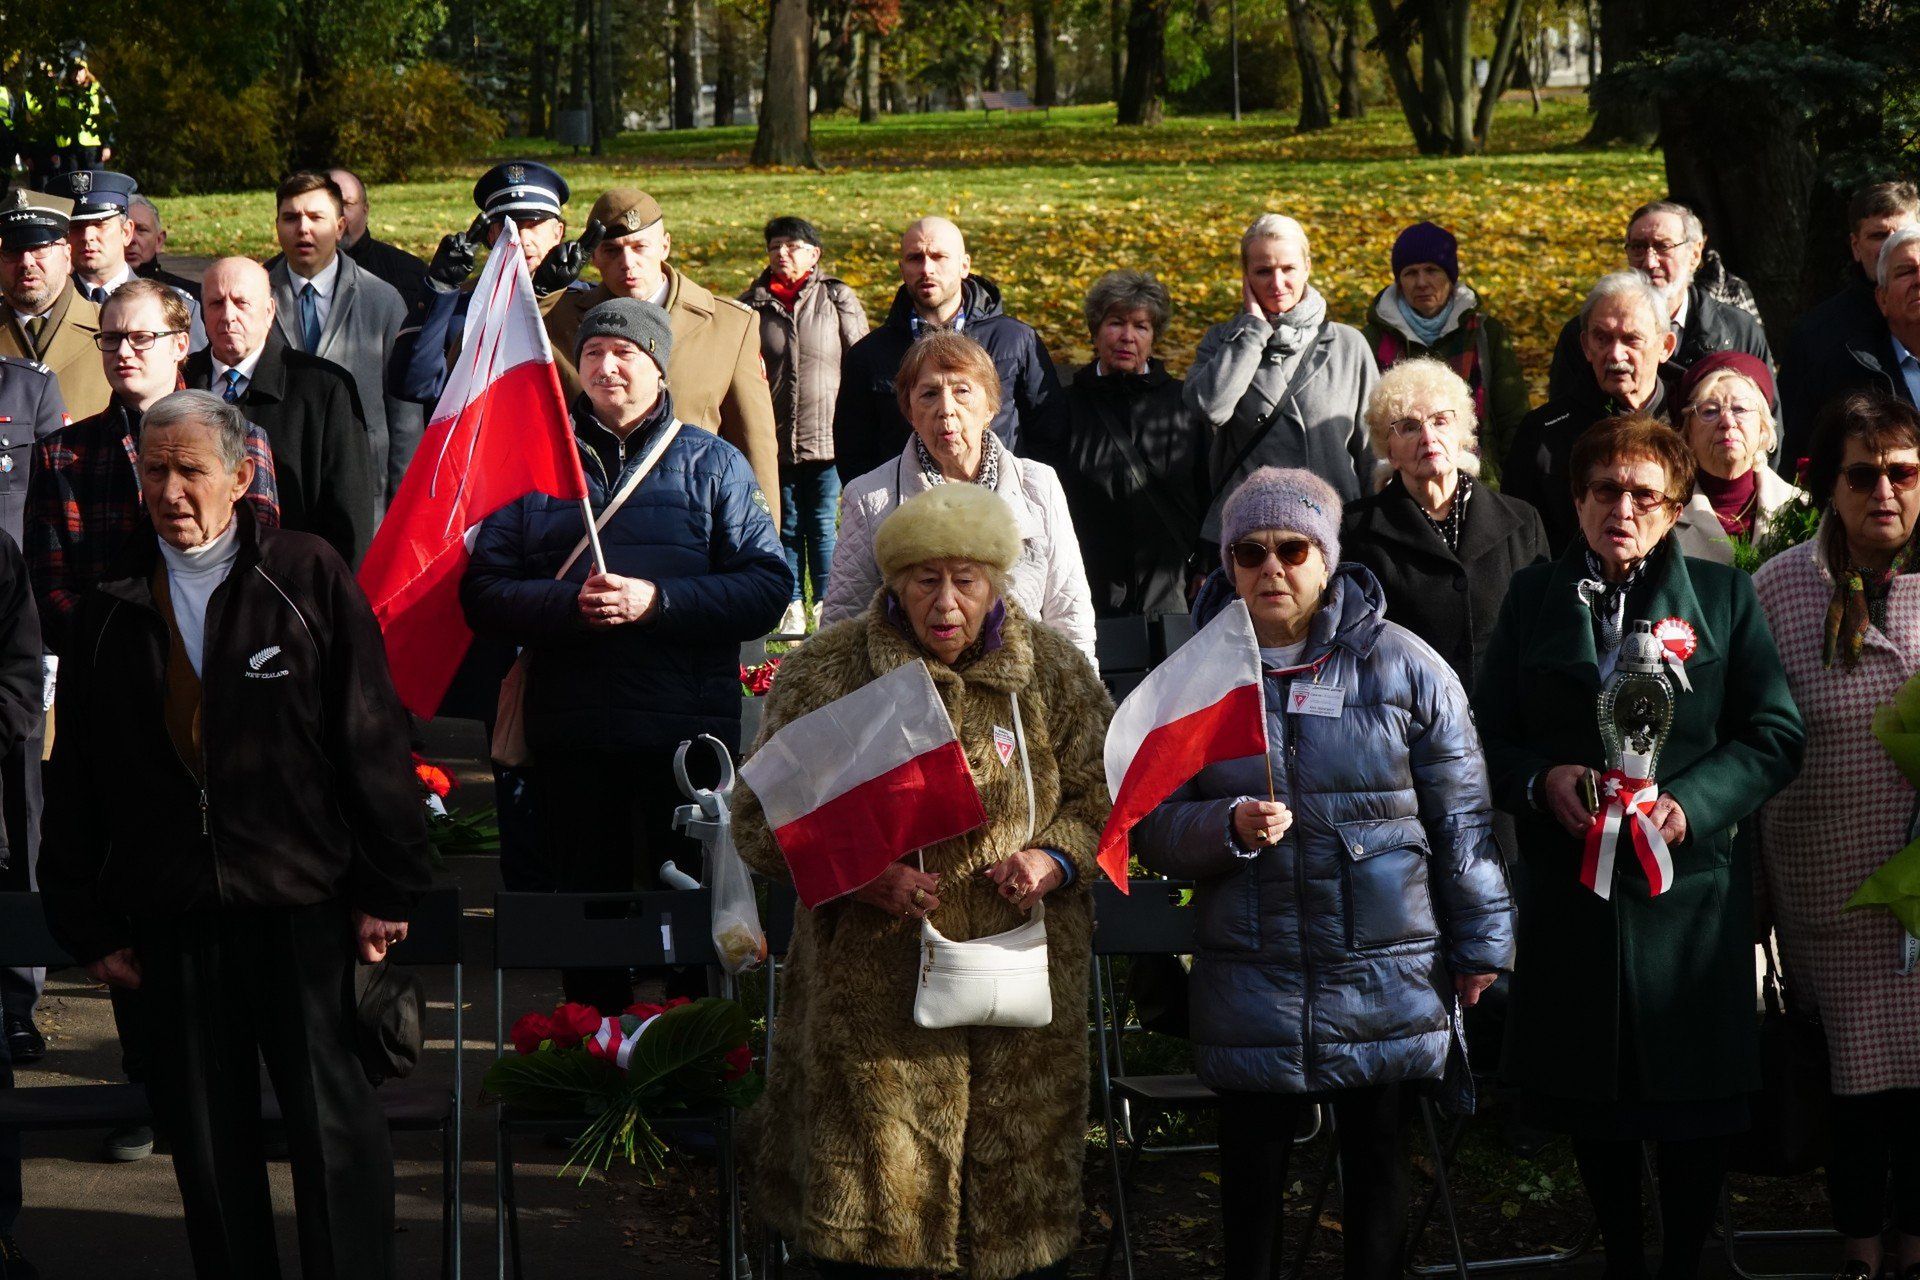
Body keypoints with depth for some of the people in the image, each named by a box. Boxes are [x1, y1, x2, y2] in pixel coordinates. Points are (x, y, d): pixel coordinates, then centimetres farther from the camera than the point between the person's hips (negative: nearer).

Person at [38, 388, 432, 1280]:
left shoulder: (307, 578, 0)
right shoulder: (111, 610, 8)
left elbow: (372, 737, -1)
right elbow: (74, 780, 11)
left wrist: (386, 888, -5)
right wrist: (87, 923, 7)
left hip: (302, 904, -3)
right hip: (170, 914, 3)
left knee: (330, 1119, -1)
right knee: (204, 1136, 9)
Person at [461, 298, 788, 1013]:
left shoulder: (711, 464, 7)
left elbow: (768, 585, -4)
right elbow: (483, 596, 2)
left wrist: (658, 600, -16)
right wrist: (569, 603, -16)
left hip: (688, 733, -1)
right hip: (573, 735, 2)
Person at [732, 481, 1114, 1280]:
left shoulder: (1054, 673, 5)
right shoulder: (825, 674, -1)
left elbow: (1101, 800, 11)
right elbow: (761, 821, 0)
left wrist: (1052, 860, -11)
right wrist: (862, 876, -15)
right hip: (875, 996, -2)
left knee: (1028, 1206, 8)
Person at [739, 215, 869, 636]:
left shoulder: (839, 300, 1)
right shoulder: (752, 305, 6)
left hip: (826, 437, -2)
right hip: (773, 438, 2)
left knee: (822, 523, 2)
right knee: (785, 523, 8)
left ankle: (828, 607, 12)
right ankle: (791, 607, 17)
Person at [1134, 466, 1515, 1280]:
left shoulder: (1403, 667, -1)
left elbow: (1461, 817, 2)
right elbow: (1151, 830, 2)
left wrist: (1480, 942, 1)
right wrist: (1229, 828, -17)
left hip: (1385, 987, -1)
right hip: (1250, 989, 1)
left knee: (1377, 1169, 9)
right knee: (1251, 1178, 7)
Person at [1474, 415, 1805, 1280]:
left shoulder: (1724, 595, 3)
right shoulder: (1533, 596, 9)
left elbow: (1775, 736, 0)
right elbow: (1488, 731, 8)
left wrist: (1692, 801, -15)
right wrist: (1541, 778, -13)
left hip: (1687, 886, -2)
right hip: (1570, 891, 2)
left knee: (1692, 1108, 3)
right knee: (1592, 1108, 10)